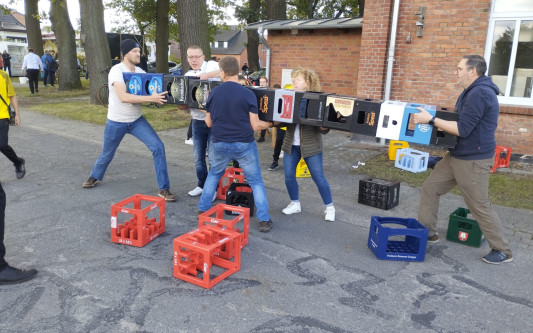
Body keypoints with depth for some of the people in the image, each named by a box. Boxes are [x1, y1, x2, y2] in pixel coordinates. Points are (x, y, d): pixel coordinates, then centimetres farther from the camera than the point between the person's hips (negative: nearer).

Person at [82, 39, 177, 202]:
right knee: (107, 154, 16)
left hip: (136, 120, 4)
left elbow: (151, 91, 2)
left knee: (158, 147, -14)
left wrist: (159, 96, -21)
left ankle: (163, 188, -6)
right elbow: (123, 97, -33)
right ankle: (95, 177, 49)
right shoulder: (116, 70, -19)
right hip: (116, 122, -4)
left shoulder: (140, 72, 1)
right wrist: (150, 98, -40)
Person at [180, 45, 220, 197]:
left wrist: (208, 75, -25)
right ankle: (202, 185, 30)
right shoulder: (187, 76, 11)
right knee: (198, 157, 13)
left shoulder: (212, 66, -2)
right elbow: (183, 105, 11)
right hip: (197, 121, 5)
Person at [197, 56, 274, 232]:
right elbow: (255, 125, -9)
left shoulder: (213, 93, -1)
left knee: (213, 175, 27)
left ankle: (202, 210, 33)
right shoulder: (248, 94, -10)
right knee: (256, 181, 11)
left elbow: (208, 123, 7)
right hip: (244, 145, -2)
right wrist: (271, 123, 9)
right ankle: (264, 220, 10)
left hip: (220, 144, 3)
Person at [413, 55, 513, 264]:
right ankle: (427, 233, 23)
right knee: (430, 188, 10)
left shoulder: (480, 93, -21)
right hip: (457, 155, 10)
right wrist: (438, 123, 13)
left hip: (473, 160, -10)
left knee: (480, 207, 1)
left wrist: (431, 120, -23)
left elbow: (463, 129, -25)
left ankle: (503, 251, 18)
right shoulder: (472, 91, 13)